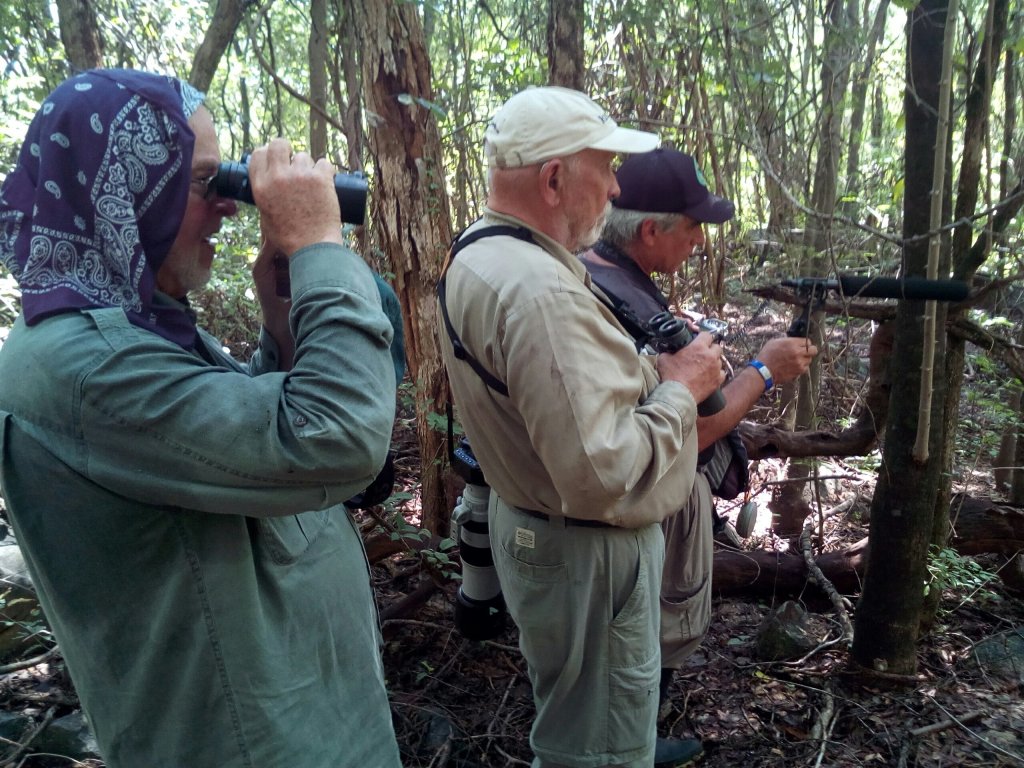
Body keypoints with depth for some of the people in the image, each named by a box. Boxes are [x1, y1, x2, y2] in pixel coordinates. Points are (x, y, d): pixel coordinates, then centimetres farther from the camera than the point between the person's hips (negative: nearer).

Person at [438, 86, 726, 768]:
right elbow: (605, 473, -32)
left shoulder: (478, 250, 2)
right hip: (586, 556, -10)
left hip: (530, 525, 10)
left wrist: (652, 370, 2)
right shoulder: (540, 290, -31)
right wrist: (680, 388, -18)